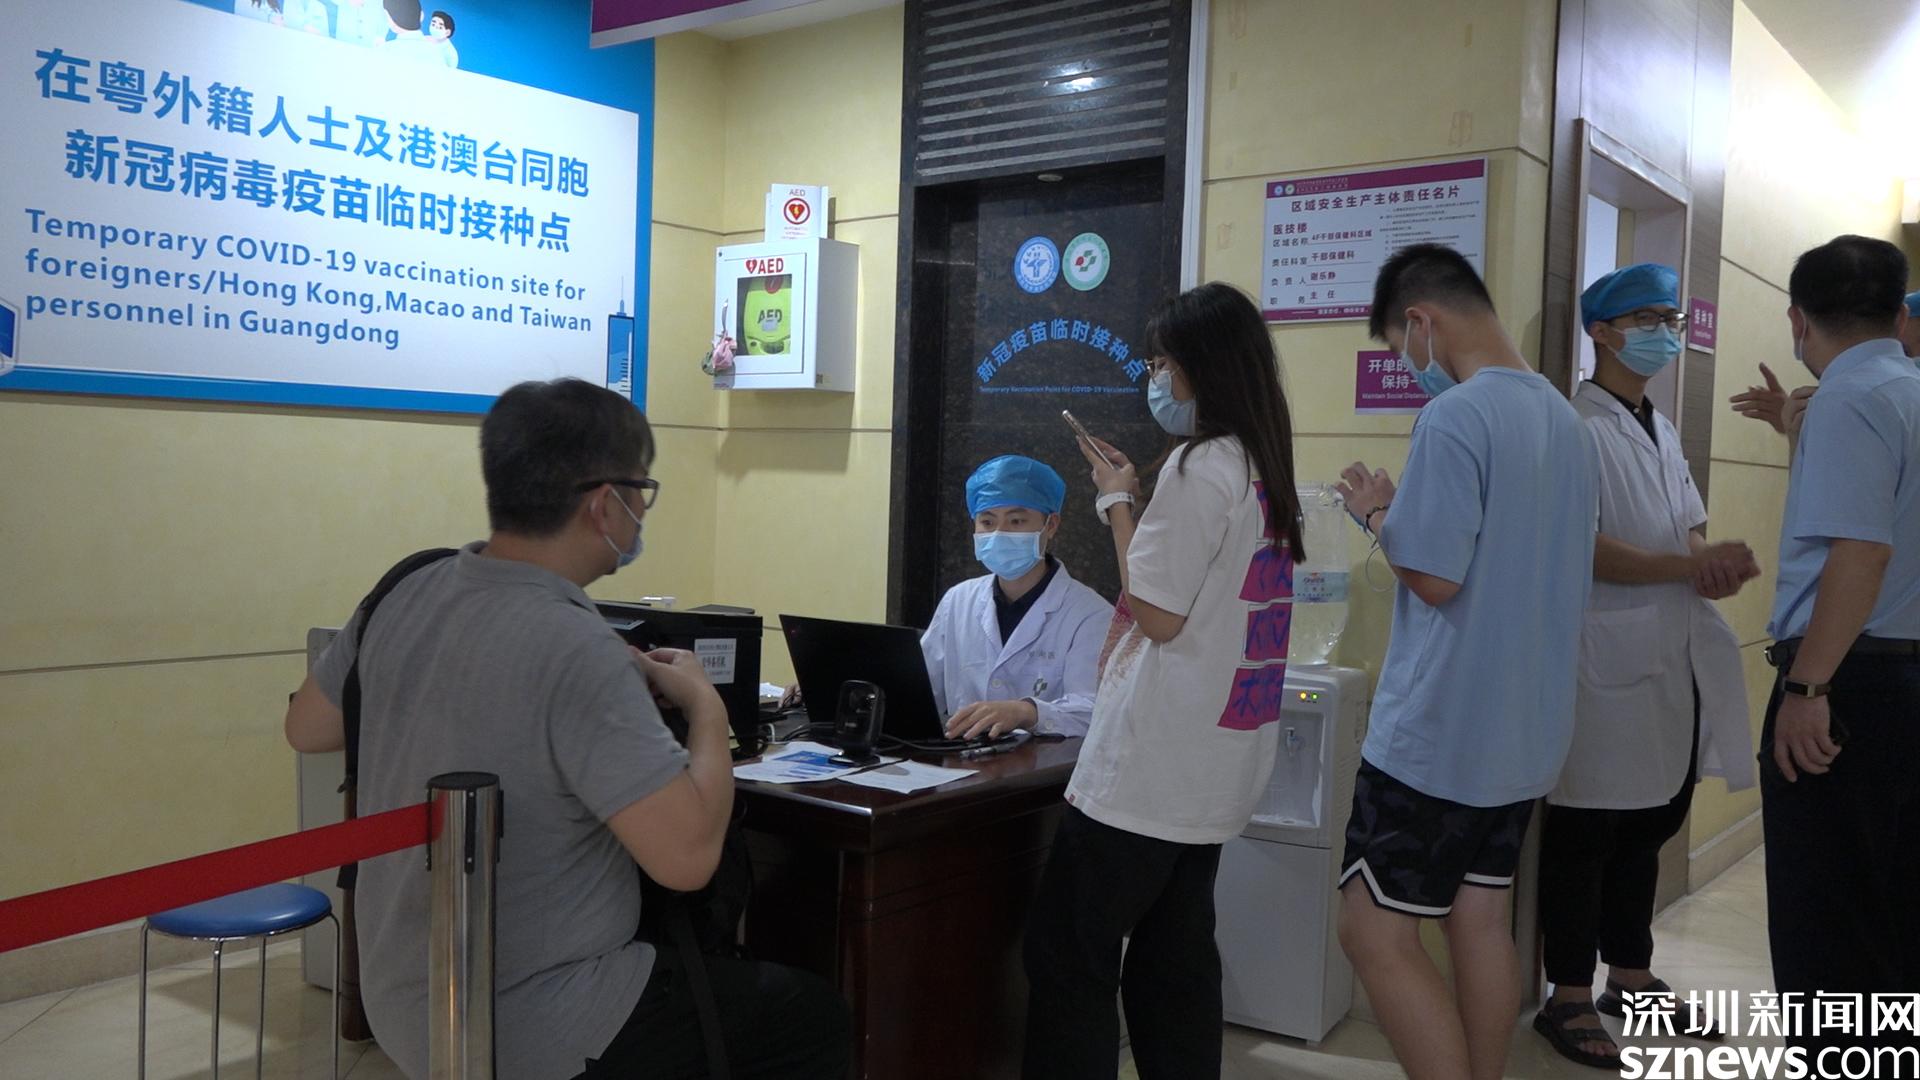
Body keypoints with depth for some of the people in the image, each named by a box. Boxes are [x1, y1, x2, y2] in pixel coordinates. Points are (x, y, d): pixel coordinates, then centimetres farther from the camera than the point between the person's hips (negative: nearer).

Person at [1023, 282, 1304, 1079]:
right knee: (1175, 959, 15)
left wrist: (1117, 503, -7)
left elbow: (1156, 613, -15)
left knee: (1068, 951, 0)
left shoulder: (1200, 468, -16)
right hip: (1212, 763, 9)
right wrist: (1138, 498, 15)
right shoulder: (1262, 466, 13)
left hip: (1153, 764, -9)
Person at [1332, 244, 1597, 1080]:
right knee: (1479, 919, 16)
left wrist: (1377, 516, -3)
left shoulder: (1453, 417, -18)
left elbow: (1435, 578, -21)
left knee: (1374, 933, -1)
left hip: (1439, 732, -9)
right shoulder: (1565, 419, 9)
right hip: (1525, 729, 9)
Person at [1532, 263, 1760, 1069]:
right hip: (1608, 661, -8)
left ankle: (1631, 977, 31)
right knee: (1585, 832, 1)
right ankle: (1568, 999, 12)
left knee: (1650, 824, 16)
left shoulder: (1663, 430, 18)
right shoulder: (1575, 426, -9)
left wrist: (1715, 567, -6)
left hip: (1678, 659, 8)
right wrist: (1690, 565, -22)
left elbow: (1688, 527, 16)